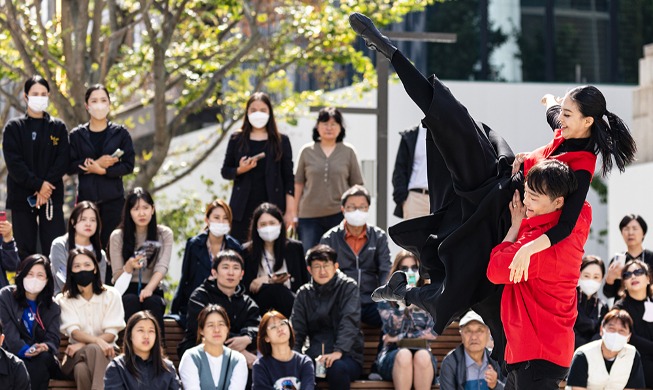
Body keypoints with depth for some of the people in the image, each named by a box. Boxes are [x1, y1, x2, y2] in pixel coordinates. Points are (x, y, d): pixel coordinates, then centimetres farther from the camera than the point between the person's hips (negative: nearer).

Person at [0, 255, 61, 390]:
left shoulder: (52, 307, 13)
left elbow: (53, 338, 0)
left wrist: (45, 347, -26)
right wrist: (24, 350, -28)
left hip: (44, 362, 2)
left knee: (44, 358, -33)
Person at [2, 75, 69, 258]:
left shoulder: (58, 128, 11)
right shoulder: (13, 128, 6)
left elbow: (62, 161, 2)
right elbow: (13, 162, -4)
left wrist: (46, 187, -13)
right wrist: (38, 185, -14)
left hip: (52, 196, 0)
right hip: (22, 196, 0)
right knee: (25, 250, -1)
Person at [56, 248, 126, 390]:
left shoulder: (111, 295, 4)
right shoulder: (64, 299, 6)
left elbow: (111, 333, -4)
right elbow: (74, 332, -10)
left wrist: (82, 345, -19)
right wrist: (97, 341, -31)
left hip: (105, 353, 0)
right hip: (77, 354, 0)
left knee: (93, 350, -38)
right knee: (81, 369, -37)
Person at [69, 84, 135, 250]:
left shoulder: (120, 133, 6)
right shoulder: (77, 135, 8)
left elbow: (128, 165, 0)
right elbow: (70, 166, 1)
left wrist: (102, 170, -12)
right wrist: (96, 162, -12)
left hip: (113, 199, 0)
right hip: (86, 197, 0)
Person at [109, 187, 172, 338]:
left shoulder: (164, 234, 4)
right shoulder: (118, 236, 2)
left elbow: (162, 267, -9)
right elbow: (117, 276, 1)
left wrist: (149, 289, -31)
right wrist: (129, 266, -25)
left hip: (152, 291, 0)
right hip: (125, 291, 0)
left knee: (152, 302, -35)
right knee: (131, 300, -35)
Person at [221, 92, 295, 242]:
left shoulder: (281, 141, 7)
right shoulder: (237, 139, 9)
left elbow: (288, 178, 6)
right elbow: (225, 171, 13)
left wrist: (289, 211, 0)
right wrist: (240, 170, -9)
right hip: (243, 208, 1)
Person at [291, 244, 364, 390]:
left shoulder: (348, 287, 2)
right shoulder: (304, 293, 13)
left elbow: (349, 322, -12)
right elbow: (297, 328, 5)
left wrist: (338, 351, -27)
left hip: (347, 356, -3)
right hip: (315, 356, 3)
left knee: (337, 368, -38)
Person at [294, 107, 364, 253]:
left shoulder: (348, 152, 7)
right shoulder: (307, 151, 8)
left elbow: (357, 185, 8)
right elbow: (298, 184, 10)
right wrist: (294, 213, 7)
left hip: (339, 214, 0)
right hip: (310, 215, 1)